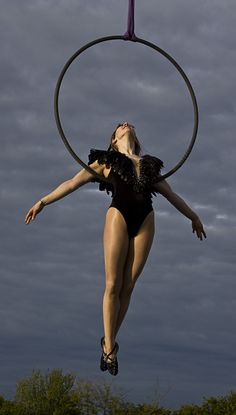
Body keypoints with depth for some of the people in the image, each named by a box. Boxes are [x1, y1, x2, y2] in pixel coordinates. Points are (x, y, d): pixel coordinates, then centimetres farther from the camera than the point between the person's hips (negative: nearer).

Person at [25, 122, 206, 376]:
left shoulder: (150, 165, 25)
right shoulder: (106, 161, 17)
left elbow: (171, 195, 34)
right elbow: (72, 183, 12)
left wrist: (193, 216, 38)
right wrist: (43, 201, 3)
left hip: (145, 220, 3)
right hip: (118, 216, -3)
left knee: (128, 286, -1)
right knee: (113, 285, -6)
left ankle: (109, 341, 9)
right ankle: (109, 347, -1)